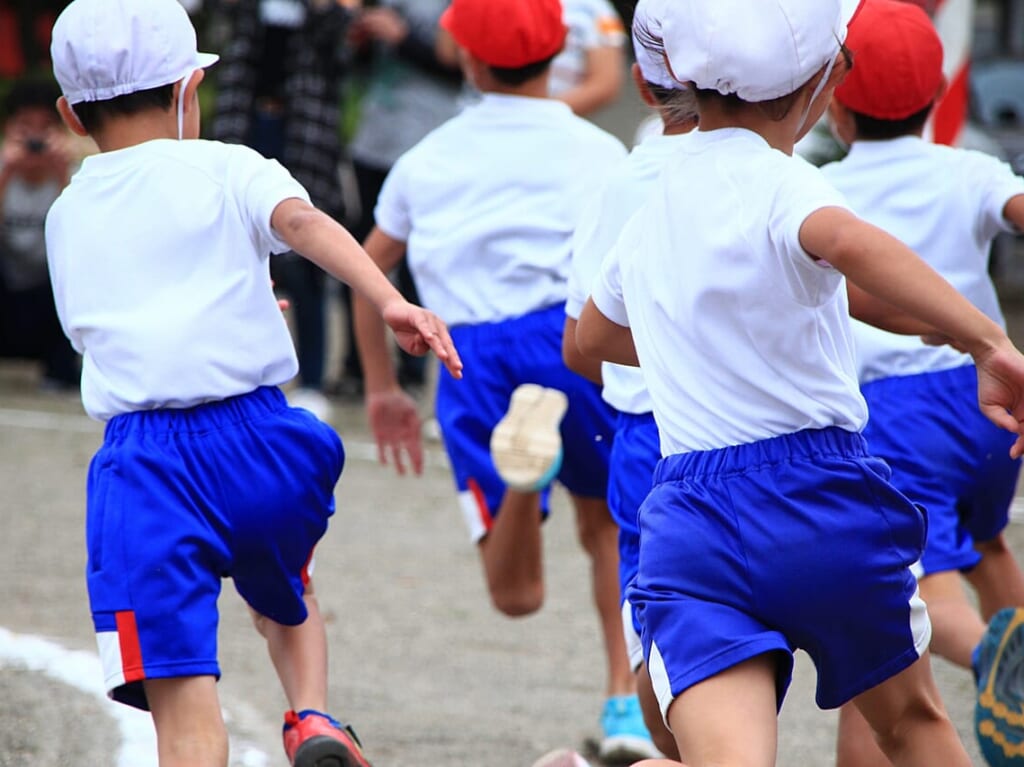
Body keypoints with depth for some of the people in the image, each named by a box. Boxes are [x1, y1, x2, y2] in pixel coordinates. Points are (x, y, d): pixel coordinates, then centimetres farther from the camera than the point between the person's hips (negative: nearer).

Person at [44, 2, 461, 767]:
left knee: (184, 701, -7)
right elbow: (302, 221, -13)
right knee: (284, 597, 31)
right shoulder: (227, 170, 7)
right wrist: (390, 301, -28)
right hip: (253, 435, 0)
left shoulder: (67, 217, 17)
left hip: (141, 459, 0)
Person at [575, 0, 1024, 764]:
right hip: (817, 497, -4)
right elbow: (847, 241, -34)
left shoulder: (652, 209, 14)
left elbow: (593, 336, 34)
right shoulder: (779, 183, -9)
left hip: (689, 508, 4)